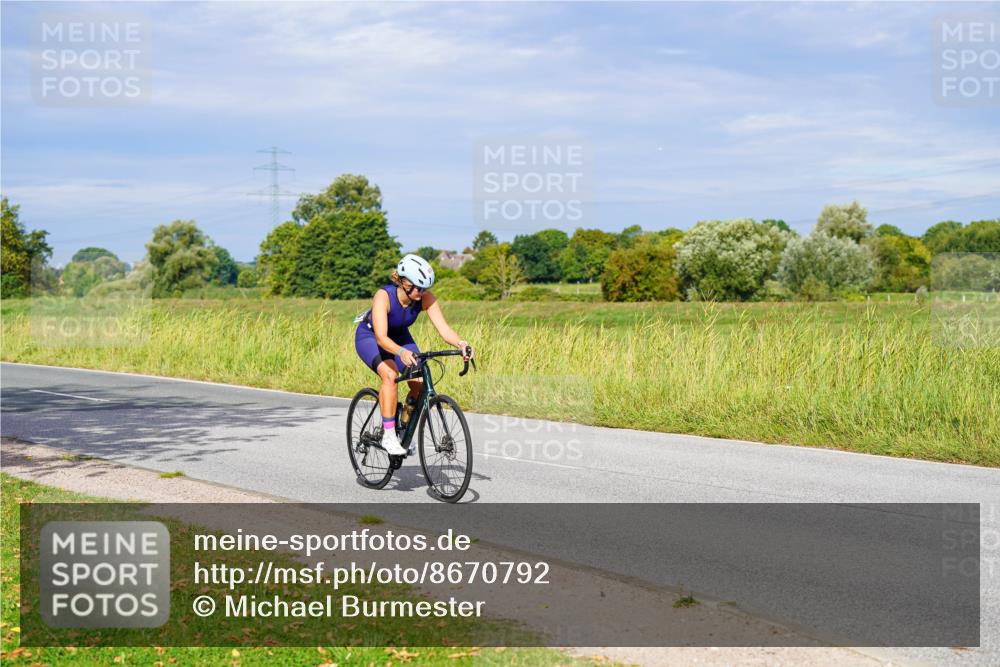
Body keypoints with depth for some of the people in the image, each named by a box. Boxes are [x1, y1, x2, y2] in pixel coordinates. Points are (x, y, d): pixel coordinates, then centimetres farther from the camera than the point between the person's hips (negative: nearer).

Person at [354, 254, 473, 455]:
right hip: (369, 337, -5)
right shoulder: (383, 296, -36)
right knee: (390, 374, -31)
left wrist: (460, 344, -52)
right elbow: (381, 337, -46)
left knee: (420, 382, -14)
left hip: (399, 336, 5)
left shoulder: (425, 298, -25)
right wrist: (401, 352, -64)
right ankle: (388, 436, -23)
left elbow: (443, 328, -32)